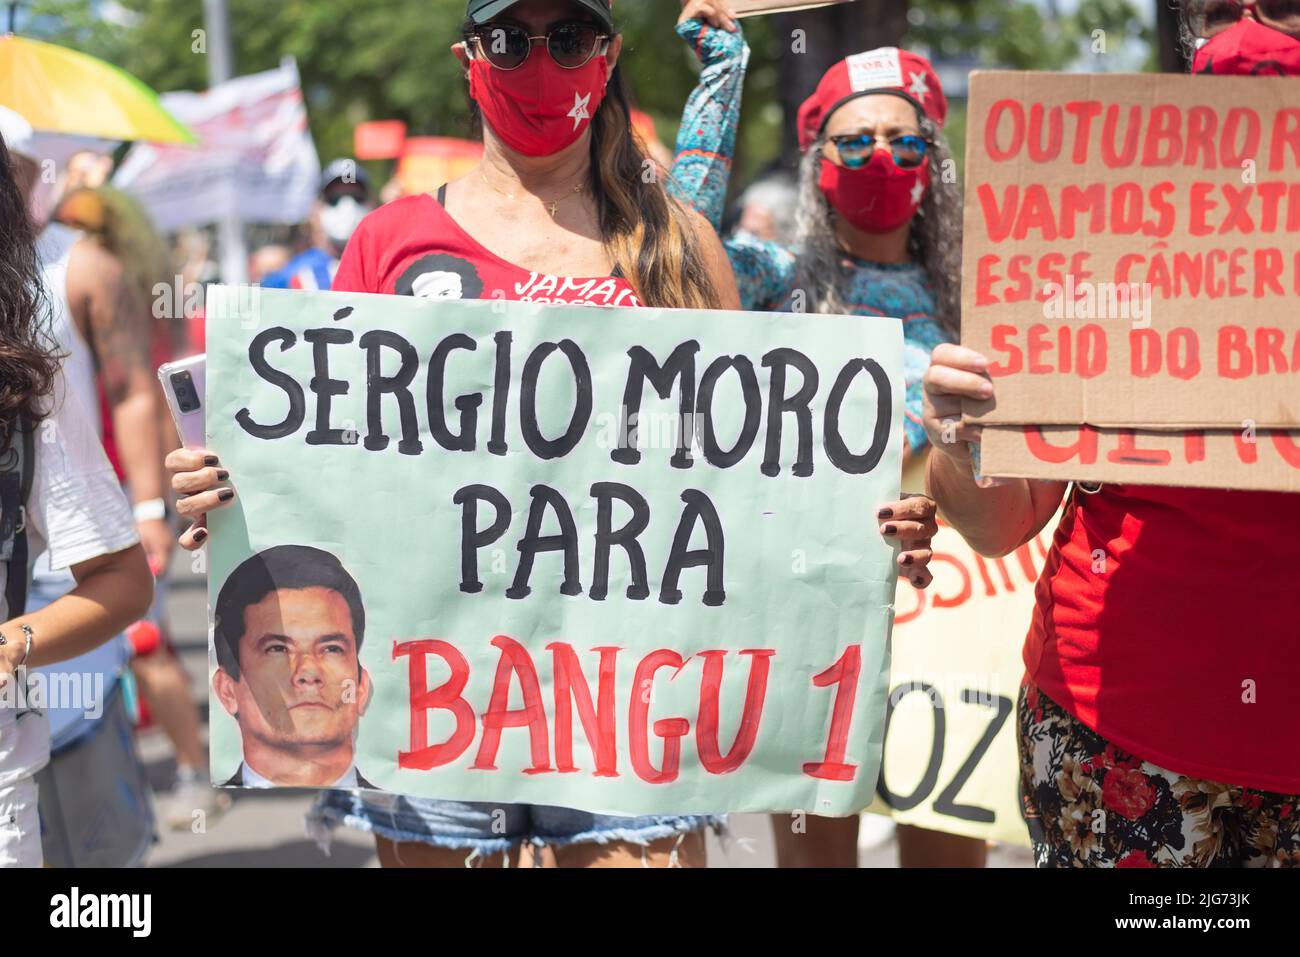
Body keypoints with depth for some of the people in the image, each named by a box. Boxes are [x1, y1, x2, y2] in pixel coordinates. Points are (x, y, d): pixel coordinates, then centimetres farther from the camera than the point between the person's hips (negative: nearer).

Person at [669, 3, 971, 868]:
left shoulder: (961, 298, 11)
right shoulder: (786, 281, 3)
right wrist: (723, 72, -13)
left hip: (943, 597, 3)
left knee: (951, 849, 5)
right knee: (816, 846, 3)